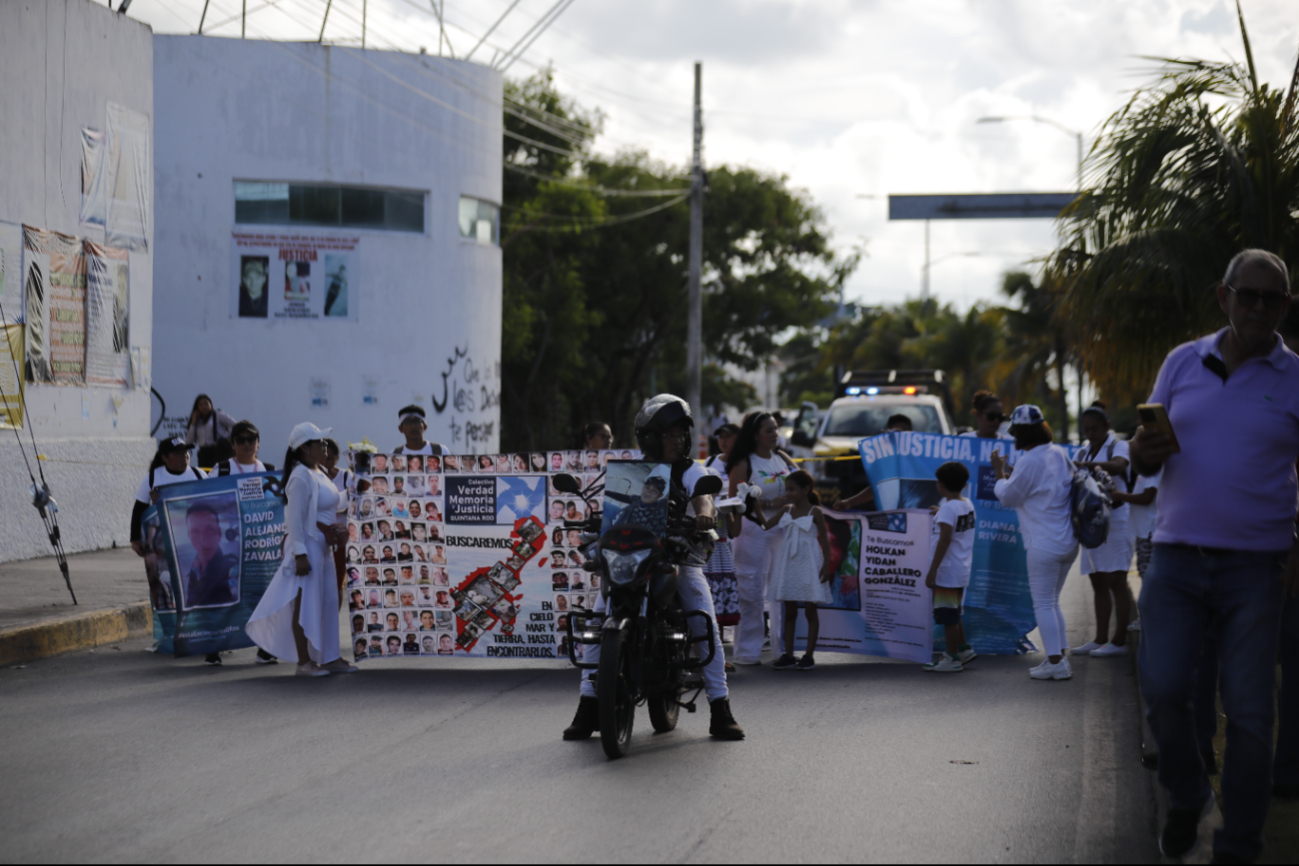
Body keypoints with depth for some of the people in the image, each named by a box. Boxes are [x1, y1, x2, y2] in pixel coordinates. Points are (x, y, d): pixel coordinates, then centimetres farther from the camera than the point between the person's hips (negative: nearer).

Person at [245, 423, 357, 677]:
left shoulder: (318, 473, 15)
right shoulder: (301, 477, -15)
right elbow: (295, 519, -19)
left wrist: (337, 534, 20)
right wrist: (300, 554, -23)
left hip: (322, 546, 10)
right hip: (307, 546, -10)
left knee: (327, 602, 12)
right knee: (305, 604, -5)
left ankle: (329, 658, 17)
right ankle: (304, 662, -1)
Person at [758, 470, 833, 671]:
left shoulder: (815, 512, -4)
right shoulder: (786, 510, 9)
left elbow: (825, 539, -3)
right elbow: (767, 525, 5)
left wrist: (826, 565, -9)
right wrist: (758, 508, -9)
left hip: (808, 564, -5)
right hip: (789, 563, 5)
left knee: (810, 610, 0)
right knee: (789, 611, 6)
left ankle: (809, 655, 4)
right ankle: (788, 655, 9)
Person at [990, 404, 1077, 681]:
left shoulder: (1030, 461, -17)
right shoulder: (1060, 454, 8)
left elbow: (1009, 496, -7)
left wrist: (1000, 472, 9)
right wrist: (1012, 475, 23)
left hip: (1044, 544, -8)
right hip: (1068, 542, 8)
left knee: (1043, 604, -2)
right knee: (1052, 602, 18)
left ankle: (1055, 662, -4)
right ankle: (1060, 657, 17)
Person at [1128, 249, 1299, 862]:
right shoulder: (1183, 363, 8)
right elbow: (1146, 458, 13)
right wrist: (1144, 450, -12)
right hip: (1177, 558, 2)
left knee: (1248, 709, -2)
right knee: (1163, 688, -9)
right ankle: (1186, 800, 19)